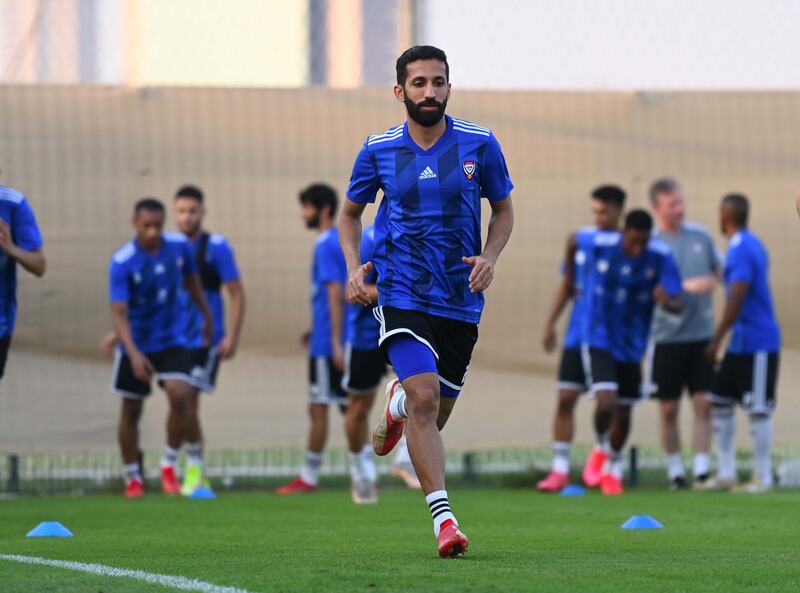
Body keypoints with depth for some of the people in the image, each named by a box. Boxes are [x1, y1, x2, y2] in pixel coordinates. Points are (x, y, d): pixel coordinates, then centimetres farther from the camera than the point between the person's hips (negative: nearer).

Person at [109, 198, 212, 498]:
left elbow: (192, 281, 12)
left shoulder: (179, 246, -9)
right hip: (136, 345, -2)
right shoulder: (122, 262, -21)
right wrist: (133, 353, -38)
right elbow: (119, 313, -25)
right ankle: (132, 477, 24)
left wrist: (207, 317, 22)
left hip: (172, 339, 2)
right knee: (131, 410, 7)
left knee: (180, 395, -19)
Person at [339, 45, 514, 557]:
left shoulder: (480, 145, -2)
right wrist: (354, 267, -3)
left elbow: (504, 209, 11)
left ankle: (398, 401, 49)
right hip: (401, 293, -2)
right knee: (426, 398, -21)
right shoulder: (378, 150, -2)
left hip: (461, 299, 2)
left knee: (433, 416, 11)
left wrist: (489, 257, -8)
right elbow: (351, 212, 13)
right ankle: (443, 518, -20)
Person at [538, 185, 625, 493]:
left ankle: (601, 450, 14)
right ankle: (559, 468, 10)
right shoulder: (579, 241, 7)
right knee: (565, 398, 3)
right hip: (576, 334, 4)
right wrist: (551, 322, 11)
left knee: (605, 400, -15)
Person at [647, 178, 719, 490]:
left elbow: (719, 271, 21)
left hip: (702, 334, 3)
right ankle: (675, 470, 13)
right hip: (667, 336, -3)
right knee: (669, 409, 3)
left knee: (704, 403, -3)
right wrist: (686, 287, -22)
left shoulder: (700, 236, 7)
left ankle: (701, 468, 1)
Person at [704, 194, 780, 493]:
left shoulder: (741, 250, -17)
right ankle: (726, 473, 15)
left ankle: (763, 478, 1)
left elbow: (736, 300, -23)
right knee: (720, 401, 11)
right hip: (741, 343, 10)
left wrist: (716, 340, -20)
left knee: (758, 411, -4)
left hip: (757, 344, -10)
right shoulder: (752, 245, 14)